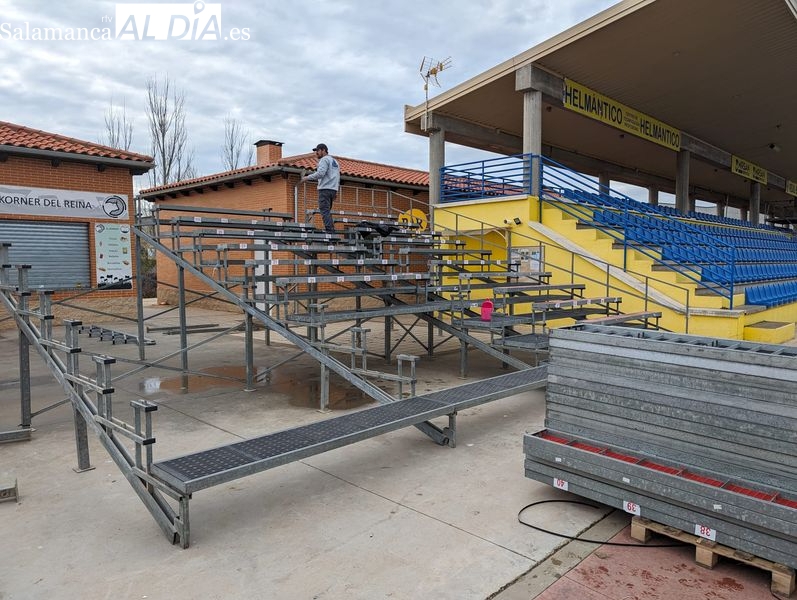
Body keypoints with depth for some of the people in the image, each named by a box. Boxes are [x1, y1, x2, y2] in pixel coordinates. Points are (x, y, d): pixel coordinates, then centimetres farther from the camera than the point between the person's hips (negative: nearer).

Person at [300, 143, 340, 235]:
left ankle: (329, 231, -18)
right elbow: (338, 177, 24)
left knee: (325, 211, -11)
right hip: (333, 189, 9)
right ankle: (332, 231, 5)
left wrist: (307, 177, -12)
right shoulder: (334, 161, 25)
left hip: (325, 189, -9)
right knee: (327, 212, 10)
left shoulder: (324, 159, -4)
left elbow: (320, 173, -19)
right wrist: (336, 191, 23)